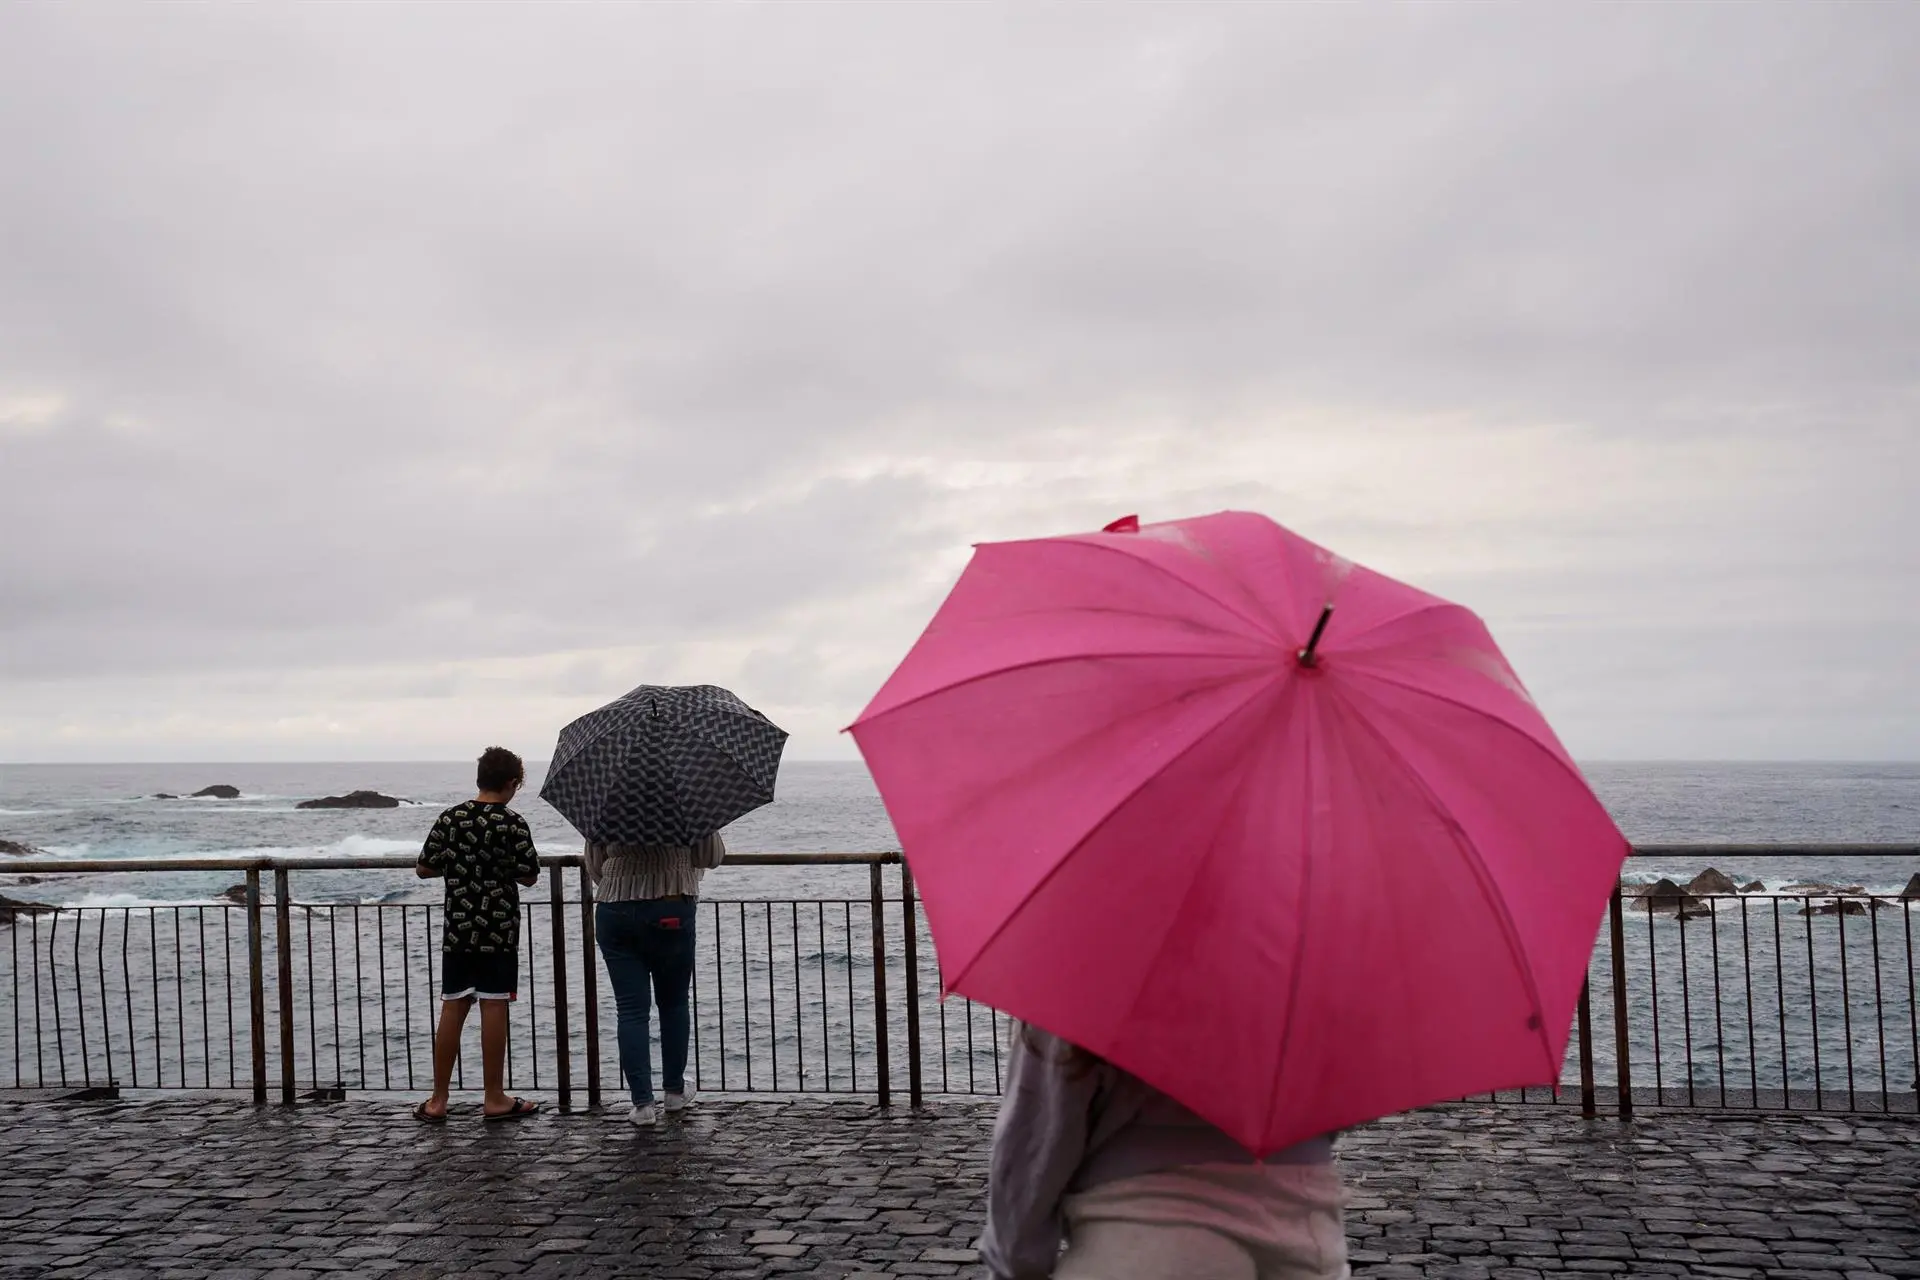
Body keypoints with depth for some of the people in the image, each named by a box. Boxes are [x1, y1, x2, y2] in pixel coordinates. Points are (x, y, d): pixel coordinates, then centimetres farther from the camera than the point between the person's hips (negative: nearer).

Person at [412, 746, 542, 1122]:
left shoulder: (450, 818, 2)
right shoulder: (512, 823, -9)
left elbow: (423, 869, 4)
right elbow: (529, 877, -7)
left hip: (458, 931, 4)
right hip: (499, 932, -4)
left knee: (452, 1010, 7)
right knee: (494, 1010, 1)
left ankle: (438, 1101, 11)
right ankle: (495, 1099, 8)